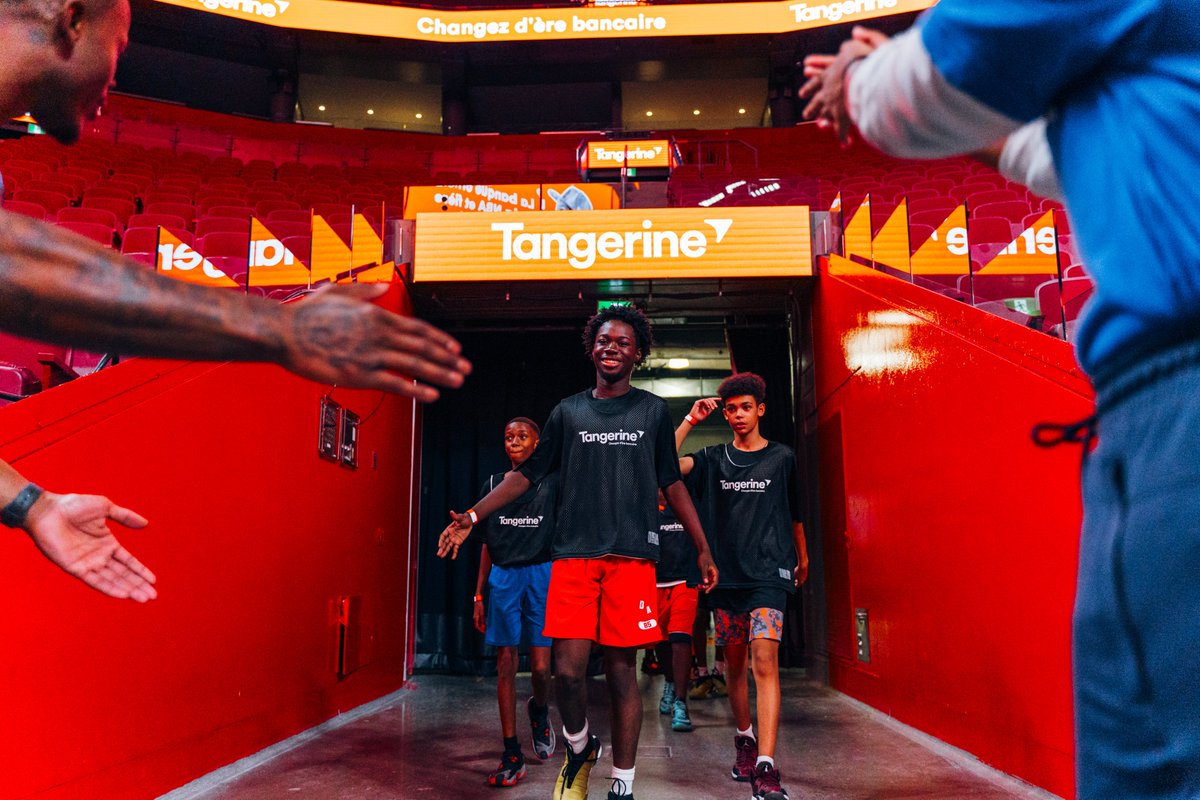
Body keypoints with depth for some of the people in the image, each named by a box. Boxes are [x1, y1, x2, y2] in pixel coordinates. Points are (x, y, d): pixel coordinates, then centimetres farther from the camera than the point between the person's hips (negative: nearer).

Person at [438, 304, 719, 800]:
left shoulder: (653, 411, 11)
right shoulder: (567, 412, 12)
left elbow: (672, 484, 13)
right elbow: (527, 474, 13)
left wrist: (703, 549, 10)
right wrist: (472, 516, 5)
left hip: (632, 556, -1)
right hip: (573, 555, 1)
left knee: (622, 671, 1)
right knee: (567, 669, -6)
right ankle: (579, 749, 25)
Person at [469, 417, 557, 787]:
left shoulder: (552, 482, 2)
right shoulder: (493, 484, 10)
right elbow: (488, 545, 12)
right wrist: (478, 595, 9)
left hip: (540, 576, -2)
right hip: (502, 578, 2)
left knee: (541, 667, -3)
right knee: (505, 665, 1)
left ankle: (539, 711, 33)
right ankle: (512, 755, 11)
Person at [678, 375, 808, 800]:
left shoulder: (782, 458, 6)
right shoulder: (713, 459, 7)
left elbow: (794, 512, 19)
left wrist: (802, 556, 28)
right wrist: (691, 419, -7)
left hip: (768, 573, -2)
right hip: (725, 572, 2)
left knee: (765, 660, -15)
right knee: (734, 663, 12)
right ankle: (744, 739, 33)